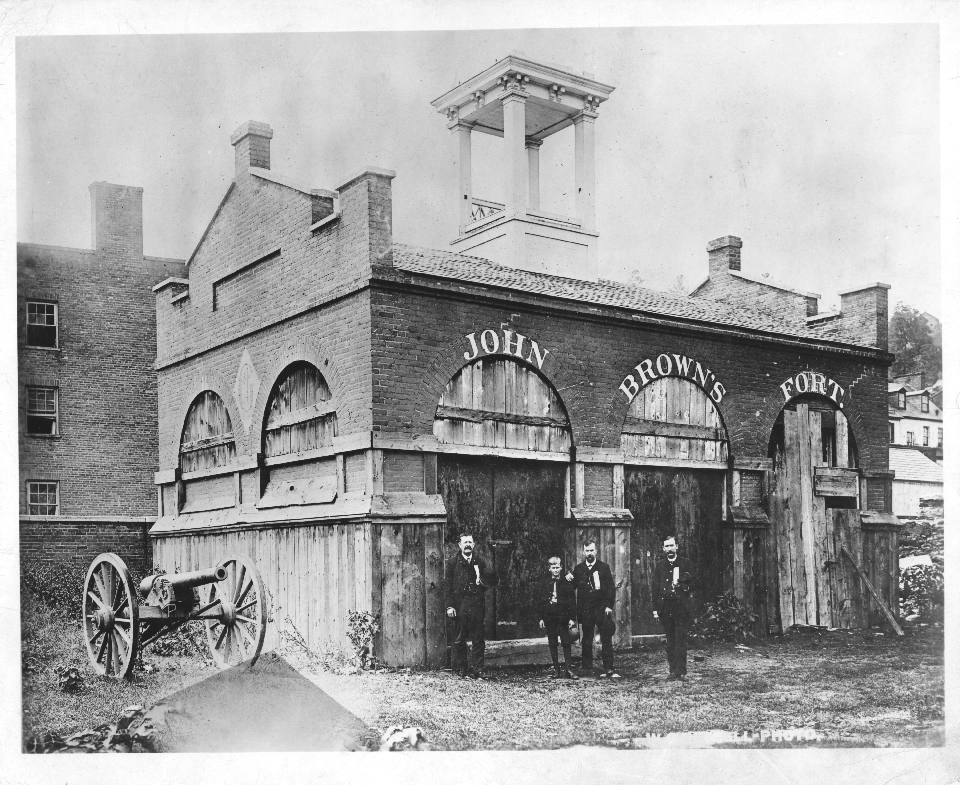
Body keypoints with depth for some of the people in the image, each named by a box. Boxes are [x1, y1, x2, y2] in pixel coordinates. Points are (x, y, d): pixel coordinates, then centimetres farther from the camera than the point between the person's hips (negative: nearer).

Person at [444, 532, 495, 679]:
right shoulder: (453, 563, 4)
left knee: (478, 640, 0)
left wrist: (483, 583, -4)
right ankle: (461, 669, 10)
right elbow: (448, 586, 1)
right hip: (459, 605, -2)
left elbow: (487, 583, 20)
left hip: (477, 605, 2)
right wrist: (449, 606, -6)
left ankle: (477, 670, 5)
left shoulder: (480, 562, 12)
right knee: (460, 640, 2)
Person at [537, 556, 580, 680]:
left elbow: (572, 602, 1)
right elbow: (540, 602, 10)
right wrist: (541, 618, 4)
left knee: (566, 643, -7)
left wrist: (572, 618, -5)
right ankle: (556, 669, 9)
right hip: (549, 617, 2)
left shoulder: (566, 583, 2)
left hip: (563, 617, -2)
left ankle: (567, 669, -6)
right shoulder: (545, 584, 8)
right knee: (552, 644, 4)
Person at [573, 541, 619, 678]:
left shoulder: (604, 567, 3)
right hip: (585, 609, 1)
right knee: (587, 639, 7)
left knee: (606, 639, -5)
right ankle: (586, 668, 16)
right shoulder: (578, 569, 7)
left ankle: (608, 669, -5)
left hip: (602, 607, -1)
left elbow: (611, 587, 1)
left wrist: (609, 605, -7)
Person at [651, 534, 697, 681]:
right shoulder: (659, 565, 10)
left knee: (681, 640, -7)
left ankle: (681, 671, -6)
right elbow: (655, 587, 8)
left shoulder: (685, 563, 5)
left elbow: (694, 583, 6)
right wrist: (655, 608, 2)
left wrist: (682, 586, -14)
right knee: (670, 641, 5)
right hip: (665, 606, 2)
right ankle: (673, 671, 9)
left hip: (682, 606, -2)